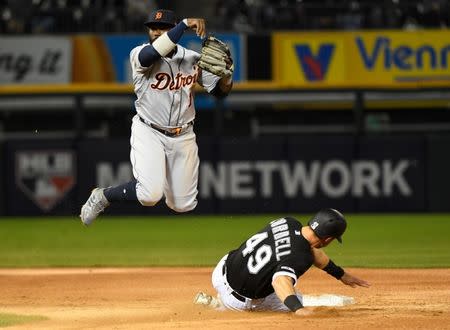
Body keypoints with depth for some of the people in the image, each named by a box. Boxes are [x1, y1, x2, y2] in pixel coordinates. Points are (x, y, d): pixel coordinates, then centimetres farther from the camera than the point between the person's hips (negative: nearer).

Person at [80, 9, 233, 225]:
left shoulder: (192, 59, 0)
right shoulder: (140, 55, -12)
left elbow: (221, 91, 0)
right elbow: (154, 53, -36)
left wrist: (225, 71, -22)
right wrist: (185, 24, -40)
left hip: (182, 137, 4)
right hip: (149, 133, -4)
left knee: (183, 205, 6)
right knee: (150, 194, -25)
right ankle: (101, 197, 3)